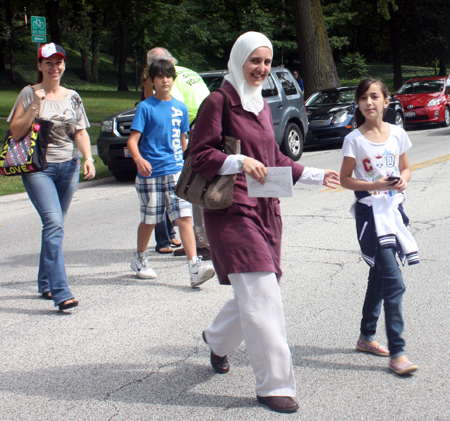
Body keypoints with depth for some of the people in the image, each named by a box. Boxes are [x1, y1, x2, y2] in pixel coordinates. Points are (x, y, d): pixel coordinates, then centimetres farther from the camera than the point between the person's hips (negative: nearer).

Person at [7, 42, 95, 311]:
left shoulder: (73, 97, 12)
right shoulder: (29, 94, 1)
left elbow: (81, 132, 11)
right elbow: (16, 132, -3)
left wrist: (88, 158, -5)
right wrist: (35, 107, -14)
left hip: (69, 168, 4)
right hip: (38, 168, -4)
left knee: (55, 226, 10)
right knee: (53, 224, -18)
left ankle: (45, 284, 26)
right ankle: (61, 292, -21)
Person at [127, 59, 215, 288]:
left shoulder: (181, 108, 10)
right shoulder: (145, 107, -3)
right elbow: (133, 139, -11)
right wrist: (138, 159, -29)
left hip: (176, 170, 3)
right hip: (150, 173, -3)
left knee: (185, 217, -9)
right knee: (149, 220, 9)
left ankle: (195, 267, -14)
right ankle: (140, 260, 31)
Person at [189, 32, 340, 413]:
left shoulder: (263, 106, 18)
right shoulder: (218, 102, -6)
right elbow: (199, 155, -10)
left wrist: (317, 176, 25)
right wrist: (239, 162, -24)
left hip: (265, 209, 8)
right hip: (232, 210, -8)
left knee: (256, 294, 12)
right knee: (261, 295, -12)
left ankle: (217, 339, 41)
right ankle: (274, 385, -5)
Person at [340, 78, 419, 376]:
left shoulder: (397, 134, 4)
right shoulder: (355, 139, -7)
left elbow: (405, 168, 14)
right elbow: (345, 179, -4)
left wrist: (403, 180, -9)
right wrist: (375, 185, -19)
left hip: (394, 208, 5)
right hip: (370, 211, -5)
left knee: (380, 277, 16)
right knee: (394, 282, -13)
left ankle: (367, 337, 32)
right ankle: (397, 352, -8)